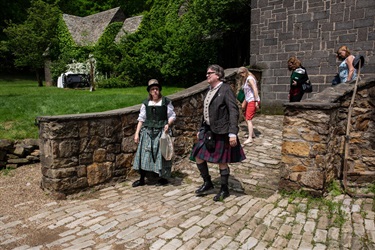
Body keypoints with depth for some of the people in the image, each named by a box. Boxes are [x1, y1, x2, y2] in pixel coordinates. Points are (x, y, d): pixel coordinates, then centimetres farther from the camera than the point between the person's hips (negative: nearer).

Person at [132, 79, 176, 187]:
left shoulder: (166, 102, 1)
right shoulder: (146, 103, 8)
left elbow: (172, 116, 4)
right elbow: (141, 119, 10)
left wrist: (168, 124, -16)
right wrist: (137, 133, 5)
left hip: (161, 132, -2)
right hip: (147, 132, 3)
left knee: (161, 154, 1)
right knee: (144, 153, 1)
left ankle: (163, 177, 20)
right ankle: (142, 179, 13)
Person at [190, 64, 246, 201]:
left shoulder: (226, 89, -12)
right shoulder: (210, 90, 12)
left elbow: (234, 112, -16)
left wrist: (232, 133, -22)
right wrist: (201, 129, 18)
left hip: (221, 133, -8)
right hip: (208, 131, 8)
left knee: (221, 162, 4)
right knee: (198, 157, 9)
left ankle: (224, 190, 24)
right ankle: (207, 183, 30)